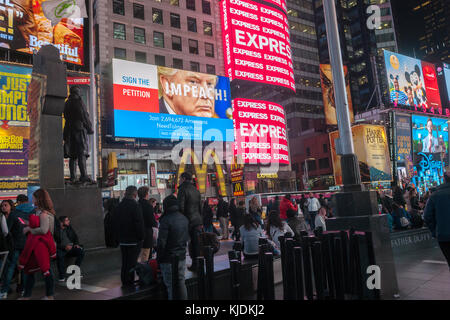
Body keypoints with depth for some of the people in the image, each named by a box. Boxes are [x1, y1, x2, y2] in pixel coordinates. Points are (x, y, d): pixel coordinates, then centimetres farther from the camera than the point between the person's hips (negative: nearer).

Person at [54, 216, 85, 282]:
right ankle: (62, 276, -25)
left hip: (71, 247, 5)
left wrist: (76, 244, 1)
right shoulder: (56, 230, -6)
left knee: (81, 251, -22)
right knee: (59, 255, -38)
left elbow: (75, 237, 20)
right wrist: (64, 247, -20)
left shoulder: (69, 228, 11)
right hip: (61, 249, -4)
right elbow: (55, 244, -8)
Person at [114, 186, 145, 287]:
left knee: (125, 261, 15)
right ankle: (129, 282, 3)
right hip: (134, 240, -7)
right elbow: (139, 223, -17)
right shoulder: (135, 206, -15)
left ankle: (124, 281, 23)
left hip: (122, 240, 7)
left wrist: (119, 237, 20)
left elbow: (116, 223, 15)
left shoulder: (119, 206, 8)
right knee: (132, 262, 0)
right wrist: (141, 237, -8)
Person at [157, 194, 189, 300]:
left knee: (171, 285, 2)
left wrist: (159, 257, -6)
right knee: (181, 283, 16)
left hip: (169, 259, -7)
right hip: (182, 257, 7)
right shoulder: (185, 219, 6)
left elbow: (161, 242, -17)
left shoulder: (166, 220, -17)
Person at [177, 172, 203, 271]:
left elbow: (181, 206, -16)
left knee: (190, 244, 1)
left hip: (188, 221, -7)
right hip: (197, 221, 7)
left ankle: (194, 265, 4)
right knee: (197, 243, 10)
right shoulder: (195, 190, 15)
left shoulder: (183, 189, -8)